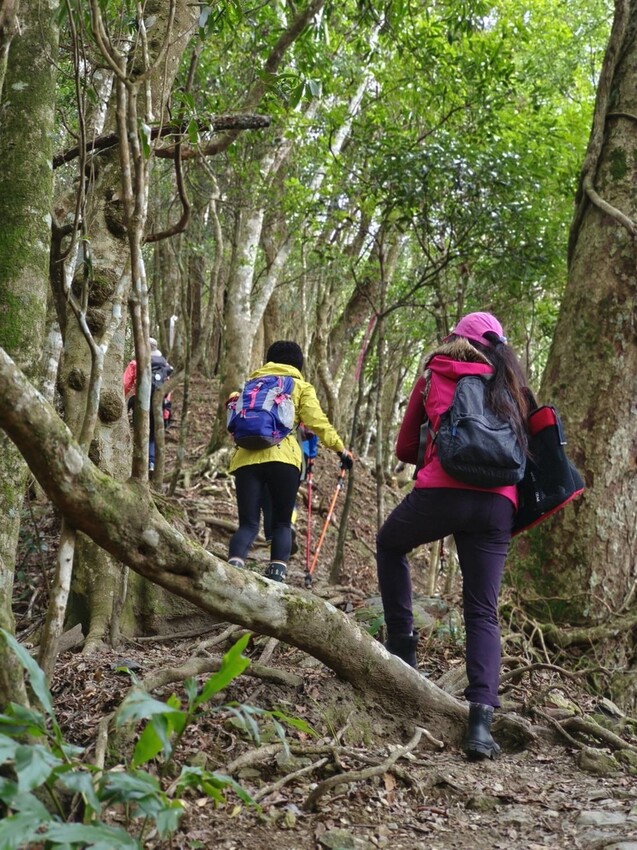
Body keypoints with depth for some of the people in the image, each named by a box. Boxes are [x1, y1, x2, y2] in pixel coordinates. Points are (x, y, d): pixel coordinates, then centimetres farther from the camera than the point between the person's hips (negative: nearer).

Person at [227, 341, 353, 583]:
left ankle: (233, 567, -26)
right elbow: (318, 423, 5)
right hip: (282, 457, -2)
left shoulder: (253, 382, 27)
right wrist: (341, 450, 10)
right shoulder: (300, 386, 16)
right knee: (282, 523, 9)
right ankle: (277, 574, -10)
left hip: (246, 458, 2)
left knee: (248, 523, 1)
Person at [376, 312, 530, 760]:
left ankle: (402, 642, 20)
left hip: (440, 491, -2)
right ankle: (481, 720, -9)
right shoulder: (510, 384, 23)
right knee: (483, 613, 6)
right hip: (498, 503, 2)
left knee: (390, 543, 28)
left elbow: (405, 447, 19)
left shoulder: (436, 374, 16)